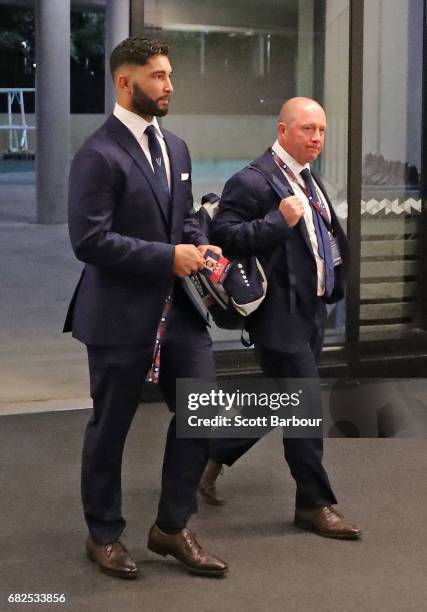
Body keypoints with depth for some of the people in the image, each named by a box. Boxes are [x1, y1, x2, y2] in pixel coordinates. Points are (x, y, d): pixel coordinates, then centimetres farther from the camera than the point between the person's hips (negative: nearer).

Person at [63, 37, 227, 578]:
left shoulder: (175, 147, 11)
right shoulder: (98, 155, -15)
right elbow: (89, 240, -22)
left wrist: (200, 249, 0)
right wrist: (168, 257, -20)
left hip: (179, 308, 7)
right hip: (121, 314, -7)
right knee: (109, 429, 9)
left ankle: (172, 528, 22)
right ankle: (104, 535, 27)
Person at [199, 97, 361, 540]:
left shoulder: (307, 180, 15)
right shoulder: (253, 181, -14)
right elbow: (223, 236, -21)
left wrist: (334, 284, 16)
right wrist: (280, 220, -27)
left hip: (311, 311, 10)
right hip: (279, 314, -9)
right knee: (306, 405, -4)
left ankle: (212, 458, 35)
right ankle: (315, 504, 9)